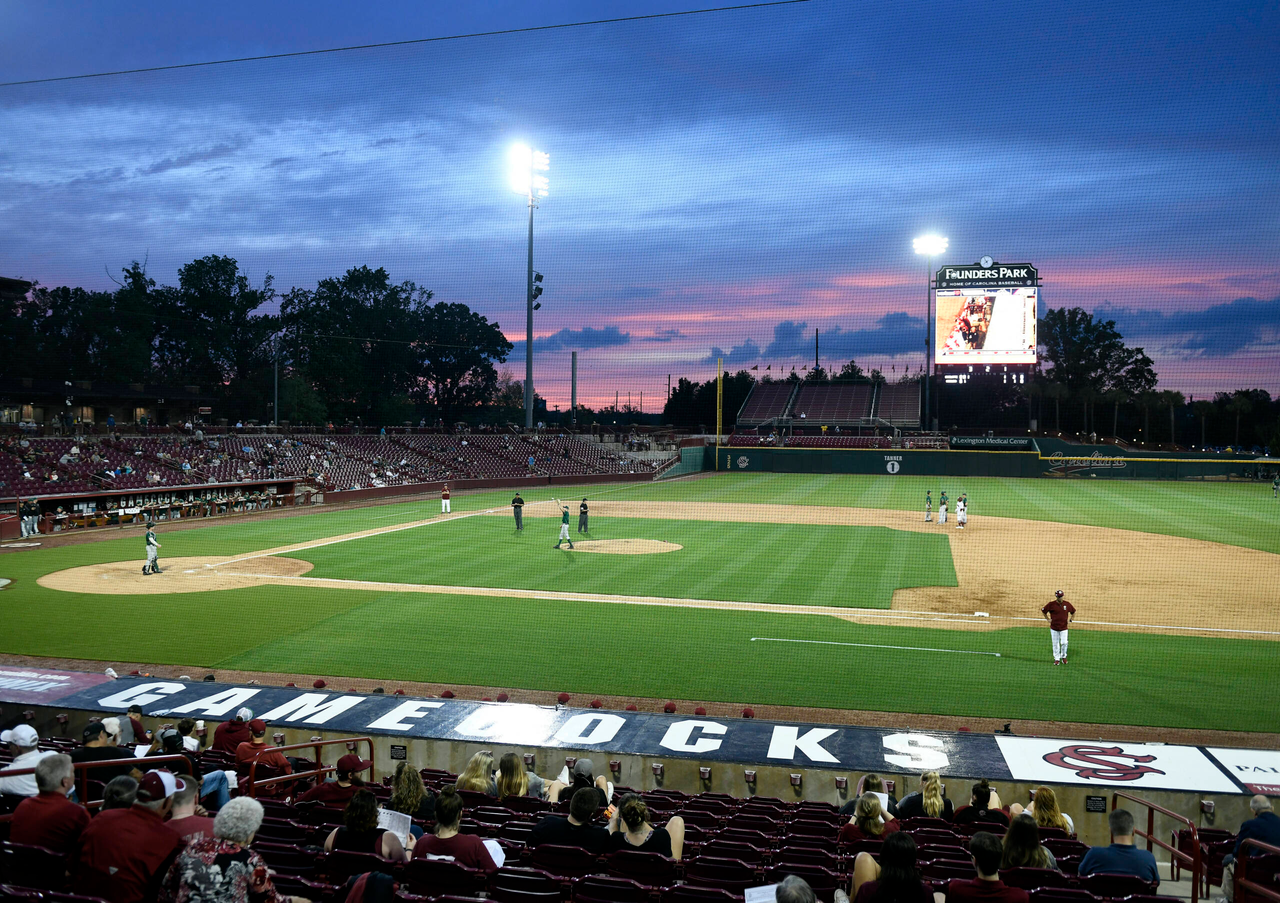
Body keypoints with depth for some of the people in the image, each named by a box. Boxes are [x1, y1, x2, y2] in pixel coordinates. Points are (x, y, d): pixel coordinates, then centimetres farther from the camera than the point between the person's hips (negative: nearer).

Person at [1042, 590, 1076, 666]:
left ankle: (1063, 657, 19)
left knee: (1064, 643, -4)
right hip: (1054, 628, 0)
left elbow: (1073, 612, 15)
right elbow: (1043, 611, 5)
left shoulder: (1067, 604, -2)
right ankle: (1057, 659, 17)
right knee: (1055, 644, 6)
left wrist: (1070, 620, 7)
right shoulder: (1051, 604, -8)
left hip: (1064, 628, 0)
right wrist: (1048, 619, 1)